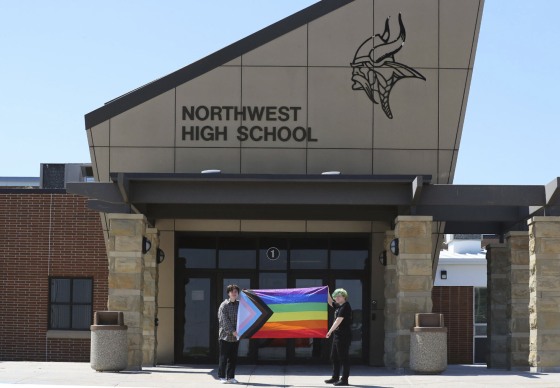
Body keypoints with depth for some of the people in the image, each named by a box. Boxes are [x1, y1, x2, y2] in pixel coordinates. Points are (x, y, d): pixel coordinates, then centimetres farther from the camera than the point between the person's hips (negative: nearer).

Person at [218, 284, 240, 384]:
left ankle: (231, 377, 12)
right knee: (224, 357, 0)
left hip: (236, 336, 4)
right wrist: (232, 331, -17)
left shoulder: (240, 304, 9)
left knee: (233, 358, 6)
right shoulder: (224, 305, -5)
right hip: (225, 335, -4)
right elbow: (224, 320, -11)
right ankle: (222, 377, 6)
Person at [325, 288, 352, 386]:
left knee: (343, 358, -6)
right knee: (334, 357, 16)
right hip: (337, 335, 10)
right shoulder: (338, 306, 12)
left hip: (344, 336, -10)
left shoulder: (345, 307, -15)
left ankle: (344, 379, -2)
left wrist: (330, 331, -25)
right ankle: (335, 377, 25)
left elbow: (338, 320, -21)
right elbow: (330, 302, 30)